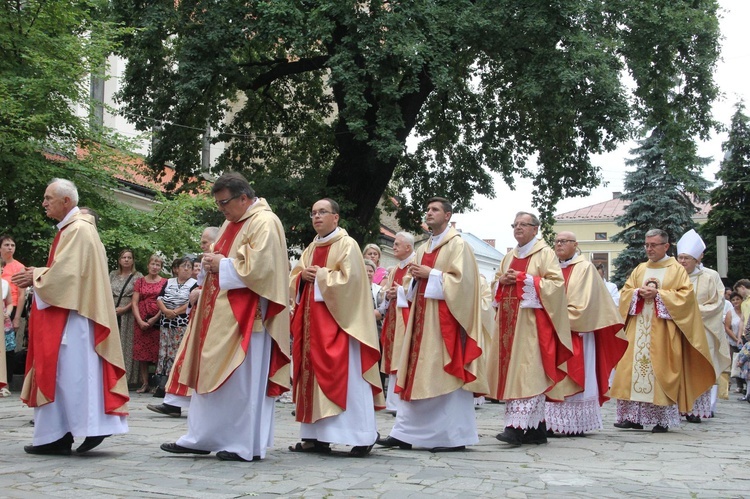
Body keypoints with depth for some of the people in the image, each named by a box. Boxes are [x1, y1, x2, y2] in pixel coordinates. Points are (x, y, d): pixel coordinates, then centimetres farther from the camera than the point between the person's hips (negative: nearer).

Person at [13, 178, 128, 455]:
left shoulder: (79, 229, -13)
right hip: (62, 311, 10)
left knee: (70, 370, -9)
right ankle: (56, 436, 12)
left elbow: (66, 272, -20)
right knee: (59, 371, 9)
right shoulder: (70, 228, 18)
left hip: (72, 312, -10)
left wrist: (35, 277, -7)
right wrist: (37, 273, 6)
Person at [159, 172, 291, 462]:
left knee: (242, 380, -4)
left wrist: (223, 264, -14)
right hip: (222, 313, 10)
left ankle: (246, 445, 5)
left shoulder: (264, 223, -12)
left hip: (245, 317, -10)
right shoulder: (233, 223, 18)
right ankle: (201, 438, 16)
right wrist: (212, 262, 4)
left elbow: (261, 266, -22)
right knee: (210, 374, 10)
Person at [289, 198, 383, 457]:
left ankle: (362, 437, -7)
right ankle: (316, 436, 9)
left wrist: (320, 275, -11)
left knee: (345, 377, -10)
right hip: (312, 321, 8)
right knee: (315, 375, 6)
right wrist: (303, 276, -3)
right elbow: (294, 279, 18)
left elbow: (349, 279, -16)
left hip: (338, 319, -8)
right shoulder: (311, 249, 18)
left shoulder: (347, 245, -5)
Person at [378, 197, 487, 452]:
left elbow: (461, 279, -14)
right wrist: (416, 276, 4)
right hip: (422, 317, 8)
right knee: (415, 374, 4)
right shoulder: (424, 248, 20)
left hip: (445, 318, -8)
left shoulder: (457, 245, -4)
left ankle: (455, 436, 0)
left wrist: (430, 274, -14)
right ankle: (405, 433, 6)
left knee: (446, 374, -7)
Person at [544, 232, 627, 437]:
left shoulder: (585, 268, -2)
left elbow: (583, 303, -11)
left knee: (576, 378, -4)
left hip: (576, 332, -5)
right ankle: (554, 423, 0)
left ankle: (577, 424, 0)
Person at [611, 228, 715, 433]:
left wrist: (658, 294, -14)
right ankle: (634, 416, 1)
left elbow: (686, 295, -7)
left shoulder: (677, 270, 3)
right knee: (633, 370, -2)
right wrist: (639, 292, -8)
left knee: (661, 372, -6)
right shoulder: (639, 269, 17)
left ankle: (662, 419, 0)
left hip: (663, 331, -4)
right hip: (638, 330, 4)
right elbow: (624, 292, 12)